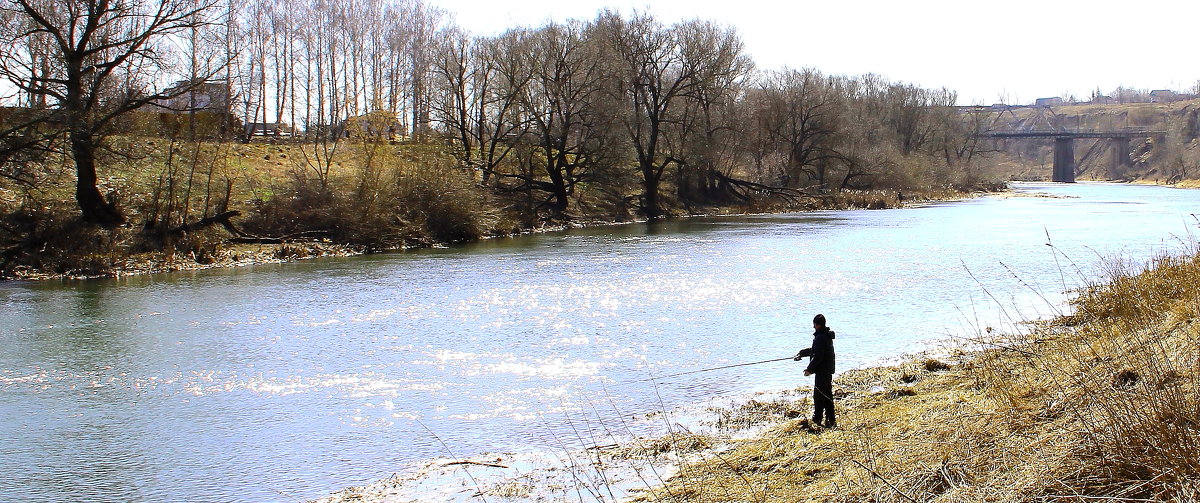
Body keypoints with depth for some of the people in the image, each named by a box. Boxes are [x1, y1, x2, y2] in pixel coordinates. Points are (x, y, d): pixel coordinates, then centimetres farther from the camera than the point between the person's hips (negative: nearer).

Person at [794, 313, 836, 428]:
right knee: (827, 395, 13)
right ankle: (830, 420, 16)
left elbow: (817, 356, -22)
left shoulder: (820, 337, -19)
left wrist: (809, 369, -14)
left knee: (819, 395, -2)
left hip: (822, 371, -10)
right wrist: (801, 353, 25)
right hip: (828, 370, 10)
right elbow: (814, 350, 25)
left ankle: (817, 419, 3)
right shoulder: (827, 336, 13)